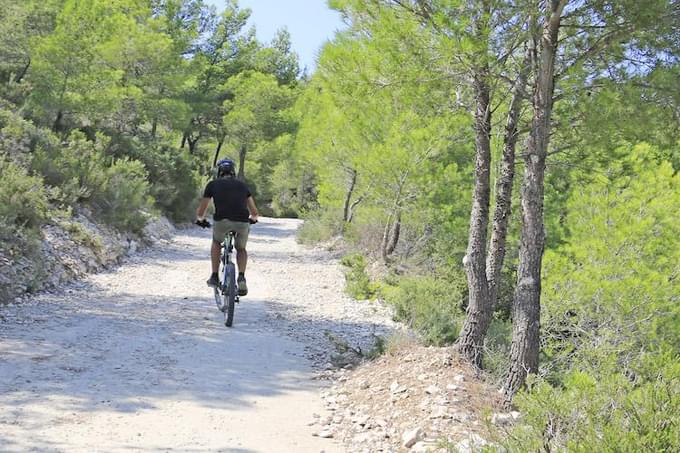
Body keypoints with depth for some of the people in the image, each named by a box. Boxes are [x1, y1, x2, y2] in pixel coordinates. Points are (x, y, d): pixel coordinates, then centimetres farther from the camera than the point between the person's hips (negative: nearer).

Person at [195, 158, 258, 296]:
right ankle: (241, 278, 6)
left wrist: (200, 220, 47)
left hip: (222, 221, -1)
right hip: (242, 223, 1)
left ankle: (214, 277, 27)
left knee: (216, 243, 32)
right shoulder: (242, 185, 26)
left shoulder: (213, 184, 21)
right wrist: (253, 219, 51)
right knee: (241, 249, 28)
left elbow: (200, 211, 25)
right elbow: (254, 212, 29)